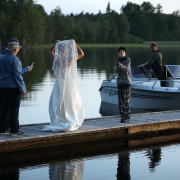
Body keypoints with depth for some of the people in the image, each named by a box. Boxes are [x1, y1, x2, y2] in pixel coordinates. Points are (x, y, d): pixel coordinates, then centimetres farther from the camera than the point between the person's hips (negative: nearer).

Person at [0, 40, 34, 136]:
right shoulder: (15, 59, -14)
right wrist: (23, 88, -12)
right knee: (14, 108, -2)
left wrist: (27, 69, 28)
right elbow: (17, 75, -17)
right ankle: (14, 130, 0)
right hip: (14, 87, -8)